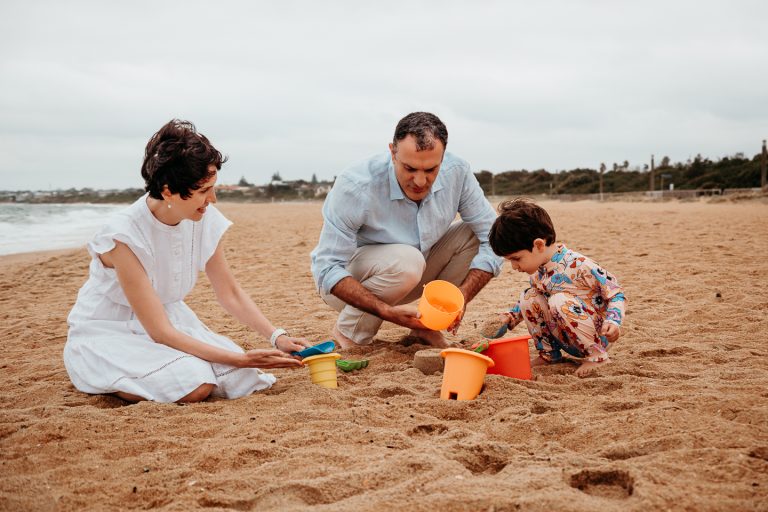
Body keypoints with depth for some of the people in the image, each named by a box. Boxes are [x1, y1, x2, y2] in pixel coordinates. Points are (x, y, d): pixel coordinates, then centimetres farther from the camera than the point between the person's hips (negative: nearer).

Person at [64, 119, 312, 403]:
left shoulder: (205, 220, -10)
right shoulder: (124, 235, -28)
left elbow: (230, 294, 3)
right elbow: (159, 331, -27)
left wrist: (277, 337, -12)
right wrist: (241, 358, -30)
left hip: (170, 319, 5)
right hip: (108, 334, -5)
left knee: (242, 378, -18)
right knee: (196, 383, -30)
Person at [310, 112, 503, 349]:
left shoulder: (457, 173, -18)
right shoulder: (355, 185, -31)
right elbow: (328, 269, -29)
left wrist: (460, 298, -30)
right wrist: (387, 312, -40)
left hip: (411, 275, 5)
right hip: (345, 280, -5)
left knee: (472, 234, -14)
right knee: (407, 260, -35)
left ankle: (428, 325, -1)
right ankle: (348, 331, -10)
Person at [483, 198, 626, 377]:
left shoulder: (579, 265, -23)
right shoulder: (537, 273, 0)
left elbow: (616, 294, -15)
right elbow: (533, 302, 19)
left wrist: (613, 321, -31)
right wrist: (511, 316, 3)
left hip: (596, 335, -7)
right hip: (566, 340, 7)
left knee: (560, 301, -31)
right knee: (528, 298, -7)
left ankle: (597, 356, -16)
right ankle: (548, 354, 5)